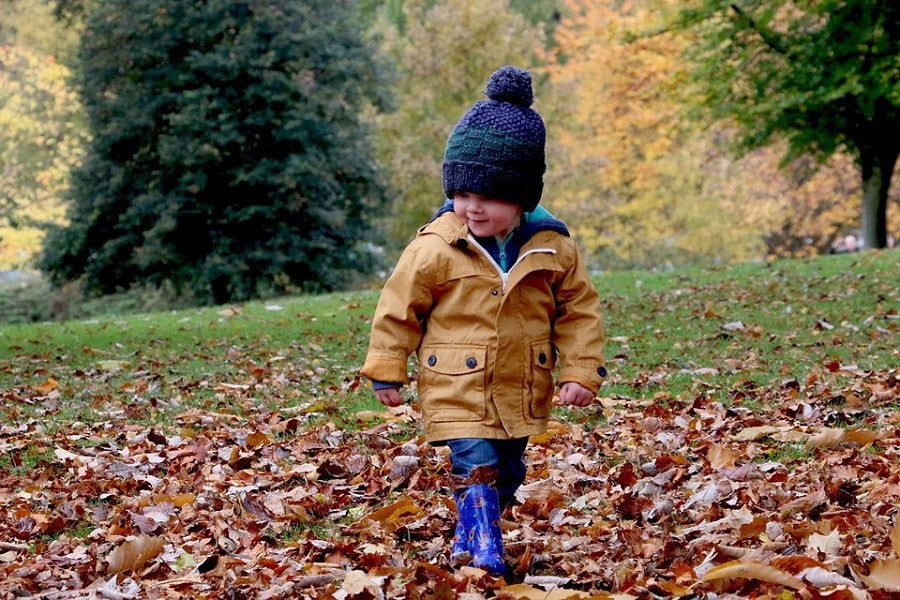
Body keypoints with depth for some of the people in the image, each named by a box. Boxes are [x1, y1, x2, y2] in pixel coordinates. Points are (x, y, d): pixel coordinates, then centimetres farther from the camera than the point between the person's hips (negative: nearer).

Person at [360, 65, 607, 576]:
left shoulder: (553, 246, -7)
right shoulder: (435, 248, -13)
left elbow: (579, 310, 2)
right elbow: (399, 307, -3)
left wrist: (582, 373, -4)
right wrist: (386, 371, -1)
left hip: (522, 393, 4)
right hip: (458, 393, -4)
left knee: (507, 474, 16)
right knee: (477, 471, -14)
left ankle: (469, 540, 36)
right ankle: (483, 553, -6)